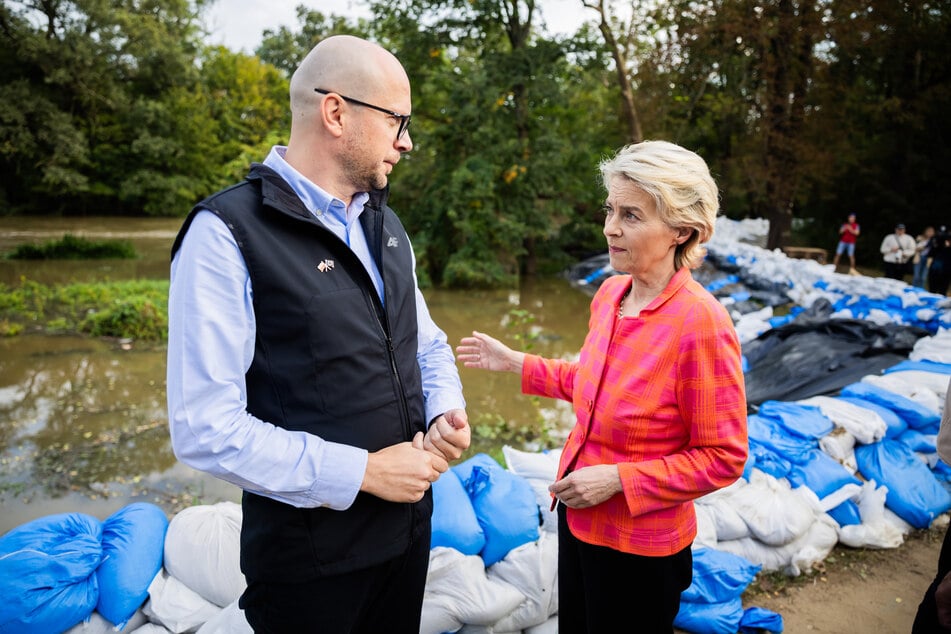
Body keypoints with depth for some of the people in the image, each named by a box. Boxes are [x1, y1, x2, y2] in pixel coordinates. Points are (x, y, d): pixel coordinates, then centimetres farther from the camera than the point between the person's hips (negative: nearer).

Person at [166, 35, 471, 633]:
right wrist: (362, 471, -19)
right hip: (310, 551, -6)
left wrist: (447, 411, -6)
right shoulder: (226, 234, -17)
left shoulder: (384, 223, 7)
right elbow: (206, 430, -21)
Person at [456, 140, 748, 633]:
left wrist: (618, 478, -22)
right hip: (578, 518, 7)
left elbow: (722, 458, -18)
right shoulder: (610, 293, -5)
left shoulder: (700, 323, -25)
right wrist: (514, 363, 9)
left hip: (640, 548, -6)